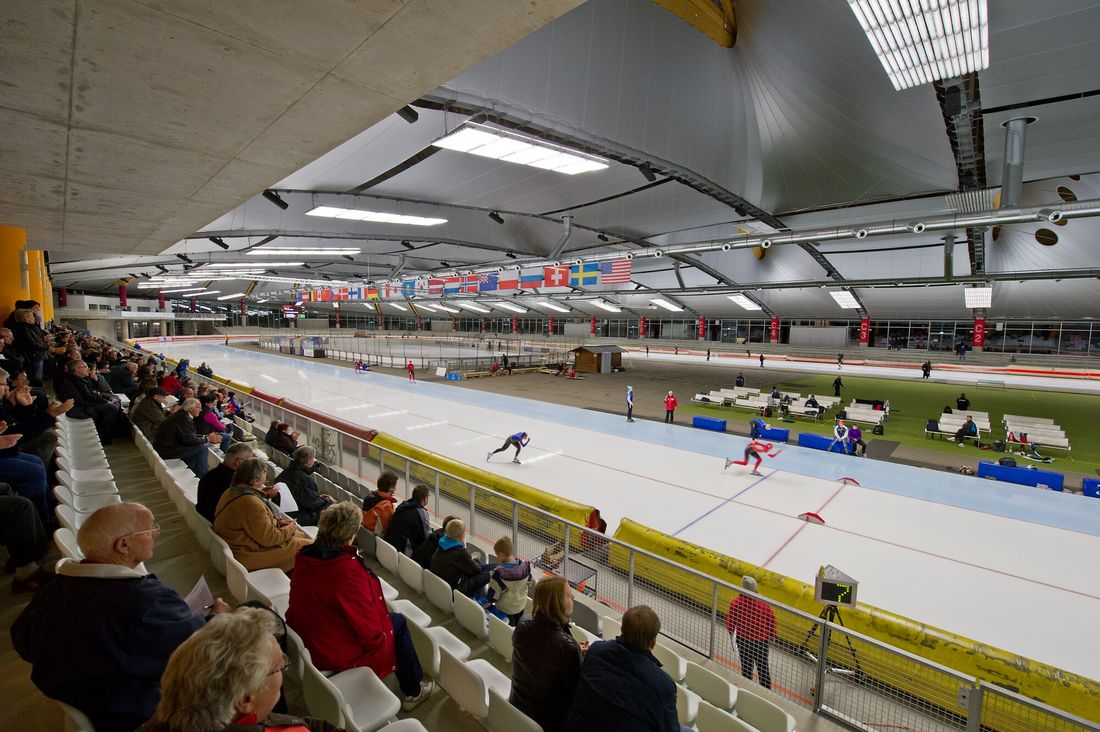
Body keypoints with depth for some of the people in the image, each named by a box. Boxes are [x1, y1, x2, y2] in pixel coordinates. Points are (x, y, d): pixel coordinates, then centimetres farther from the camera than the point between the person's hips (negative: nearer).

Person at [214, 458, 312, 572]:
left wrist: (277, 521, 6)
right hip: (248, 556, -10)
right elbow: (268, 538, -24)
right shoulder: (250, 503, -30)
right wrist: (290, 529, -7)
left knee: (299, 535, 10)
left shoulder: (232, 492, 1)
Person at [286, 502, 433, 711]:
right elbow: (368, 629, -25)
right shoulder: (347, 569, -34)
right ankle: (413, 691, 28)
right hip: (342, 656, -7)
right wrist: (379, 639, -5)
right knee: (398, 621, 13)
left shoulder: (305, 557, -10)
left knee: (391, 618, 21)